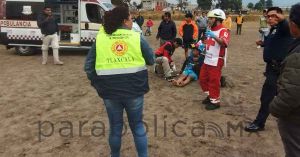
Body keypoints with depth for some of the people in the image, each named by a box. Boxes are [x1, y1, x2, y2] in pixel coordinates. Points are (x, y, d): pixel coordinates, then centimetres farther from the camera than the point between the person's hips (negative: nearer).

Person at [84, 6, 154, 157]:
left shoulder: (100, 38, 0)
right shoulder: (137, 37, -5)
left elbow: (88, 66, 1)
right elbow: (151, 60, 4)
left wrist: (97, 84, 11)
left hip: (110, 91, 1)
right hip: (134, 89, -1)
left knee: (115, 127, 19)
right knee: (137, 125, 17)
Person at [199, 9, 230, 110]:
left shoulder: (223, 31, -15)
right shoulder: (211, 30, 14)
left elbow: (224, 43, -35)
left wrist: (214, 36, -47)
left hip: (216, 61, -9)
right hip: (207, 60, 9)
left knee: (214, 82, -1)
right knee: (203, 79, 17)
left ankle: (215, 101, 14)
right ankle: (210, 95, 35)